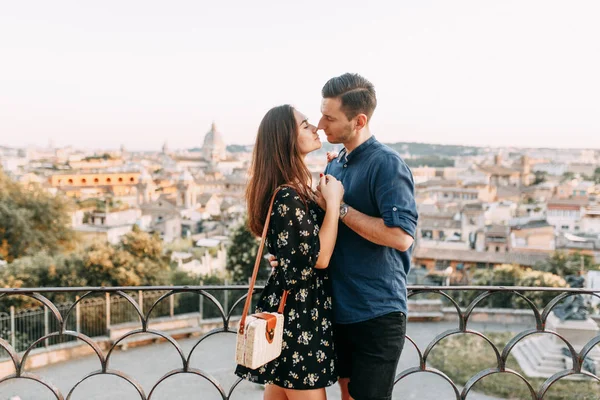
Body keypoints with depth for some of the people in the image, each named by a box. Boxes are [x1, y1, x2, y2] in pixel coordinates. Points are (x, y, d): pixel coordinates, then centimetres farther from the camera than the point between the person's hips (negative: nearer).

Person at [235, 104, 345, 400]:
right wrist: (333, 201, -18)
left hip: (289, 307, 10)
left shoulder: (297, 187, 8)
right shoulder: (288, 197, -23)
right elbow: (320, 257, -23)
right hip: (297, 311, -10)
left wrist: (324, 197, 10)